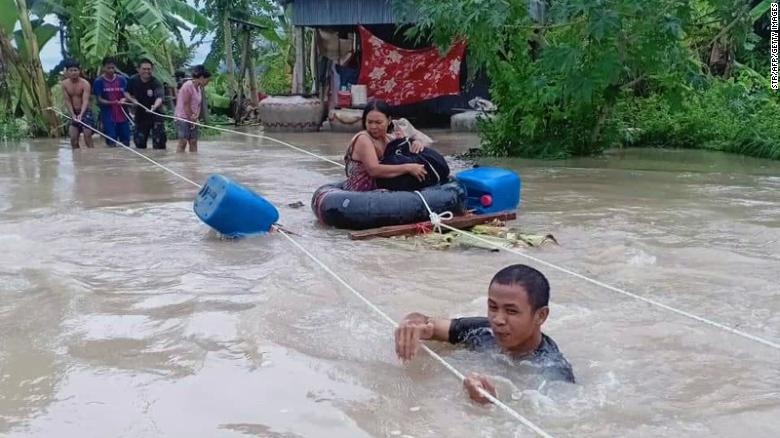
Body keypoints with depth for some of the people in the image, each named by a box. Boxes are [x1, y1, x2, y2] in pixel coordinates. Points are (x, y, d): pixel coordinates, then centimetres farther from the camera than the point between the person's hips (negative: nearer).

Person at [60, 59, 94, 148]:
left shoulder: (85, 83, -16)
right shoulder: (64, 84, -2)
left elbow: (85, 101, -25)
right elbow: (67, 100, -3)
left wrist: (81, 114, -39)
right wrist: (73, 114, -17)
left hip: (85, 112, -5)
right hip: (73, 113, 5)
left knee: (87, 137, -11)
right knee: (73, 138, 2)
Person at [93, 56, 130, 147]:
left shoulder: (122, 79, 5)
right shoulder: (99, 81, -3)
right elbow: (99, 100, -5)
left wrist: (124, 99, -17)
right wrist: (111, 102, -23)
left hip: (122, 115, 3)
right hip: (108, 116, -3)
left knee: (126, 142, 7)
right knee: (111, 143, -3)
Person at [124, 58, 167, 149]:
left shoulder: (156, 83, -21)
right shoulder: (133, 80, -7)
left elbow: (159, 98, -38)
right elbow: (126, 93, 10)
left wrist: (155, 106, -59)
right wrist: (133, 100, -10)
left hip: (155, 115, -4)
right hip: (140, 115, 4)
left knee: (159, 143, -10)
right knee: (139, 142, 12)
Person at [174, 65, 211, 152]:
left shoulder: (199, 88, 12)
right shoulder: (188, 86, -14)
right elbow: (186, 105, -16)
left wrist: (195, 117, -3)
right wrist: (191, 119, -10)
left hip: (192, 119, 8)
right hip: (183, 118, -8)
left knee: (193, 142, 5)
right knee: (183, 142, -11)